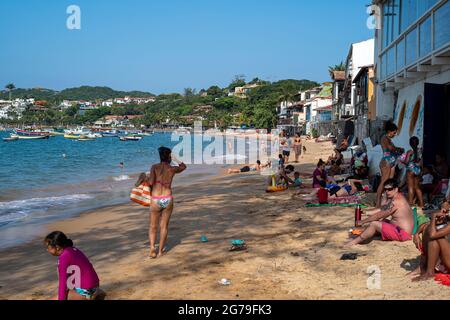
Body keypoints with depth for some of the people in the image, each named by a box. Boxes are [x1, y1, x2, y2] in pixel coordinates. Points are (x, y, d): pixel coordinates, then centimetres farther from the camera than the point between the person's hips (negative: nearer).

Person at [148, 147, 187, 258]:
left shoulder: (154, 167, -3)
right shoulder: (172, 169, 2)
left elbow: (151, 182, -14)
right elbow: (184, 166, 22)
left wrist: (147, 180, 8)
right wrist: (175, 159, 31)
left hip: (156, 200, -1)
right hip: (168, 200, 1)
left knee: (153, 226, 13)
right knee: (164, 226, 11)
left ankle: (152, 247, -6)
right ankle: (160, 251, 14)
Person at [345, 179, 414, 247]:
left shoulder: (396, 202, -22)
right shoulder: (395, 197, 9)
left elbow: (379, 215, -19)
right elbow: (382, 210, 17)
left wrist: (362, 222, -11)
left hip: (402, 233, -11)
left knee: (374, 224, -17)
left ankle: (355, 242, -8)